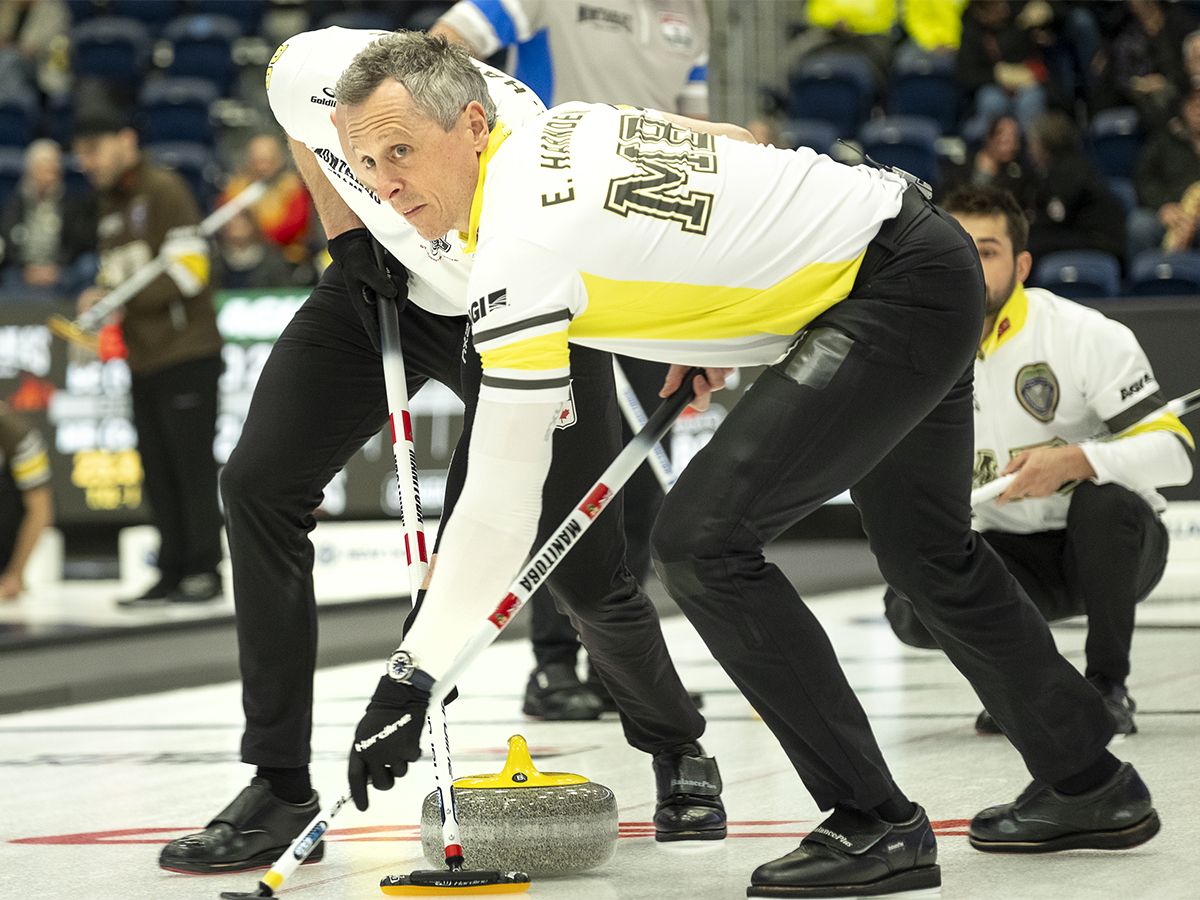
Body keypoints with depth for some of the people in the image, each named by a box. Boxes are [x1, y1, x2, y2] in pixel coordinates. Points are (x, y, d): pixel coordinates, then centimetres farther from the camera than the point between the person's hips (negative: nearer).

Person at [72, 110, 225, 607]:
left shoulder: (164, 189, -9)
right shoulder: (110, 204, 19)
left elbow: (187, 270, -17)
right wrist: (99, 297, 2)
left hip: (187, 356, -8)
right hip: (145, 362, 9)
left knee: (192, 466, -6)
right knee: (158, 472, 7)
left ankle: (204, 572, -2)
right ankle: (173, 574, 12)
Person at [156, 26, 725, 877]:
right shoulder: (320, 72, -32)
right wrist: (348, 239, -5)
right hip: (381, 279, 4)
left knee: (587, 575, -3)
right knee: (260, 485, -11)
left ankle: (680, 754, 29)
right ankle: (281, 788, -4)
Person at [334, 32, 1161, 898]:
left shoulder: (522, 243, -22)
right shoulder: (556, 129, 4)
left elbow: (499, 509, -22)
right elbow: (733, 146, 22)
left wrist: (410, 680, -18)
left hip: (897, 297, -10)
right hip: (928, 251, 10)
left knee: (703, 536, -16)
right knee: (928, 551, 26)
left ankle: (875, 825, -9)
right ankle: (1092, 786, 43)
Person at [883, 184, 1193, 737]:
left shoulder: (1086, 335, -16)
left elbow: (1174, 452, -23)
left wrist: (1076, 461, -37)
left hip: (1113, 547, -2)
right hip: (1009, 553, 3)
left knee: (1104, 500, -37)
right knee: (913, 610, -26)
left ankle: (1107, 685, -15)